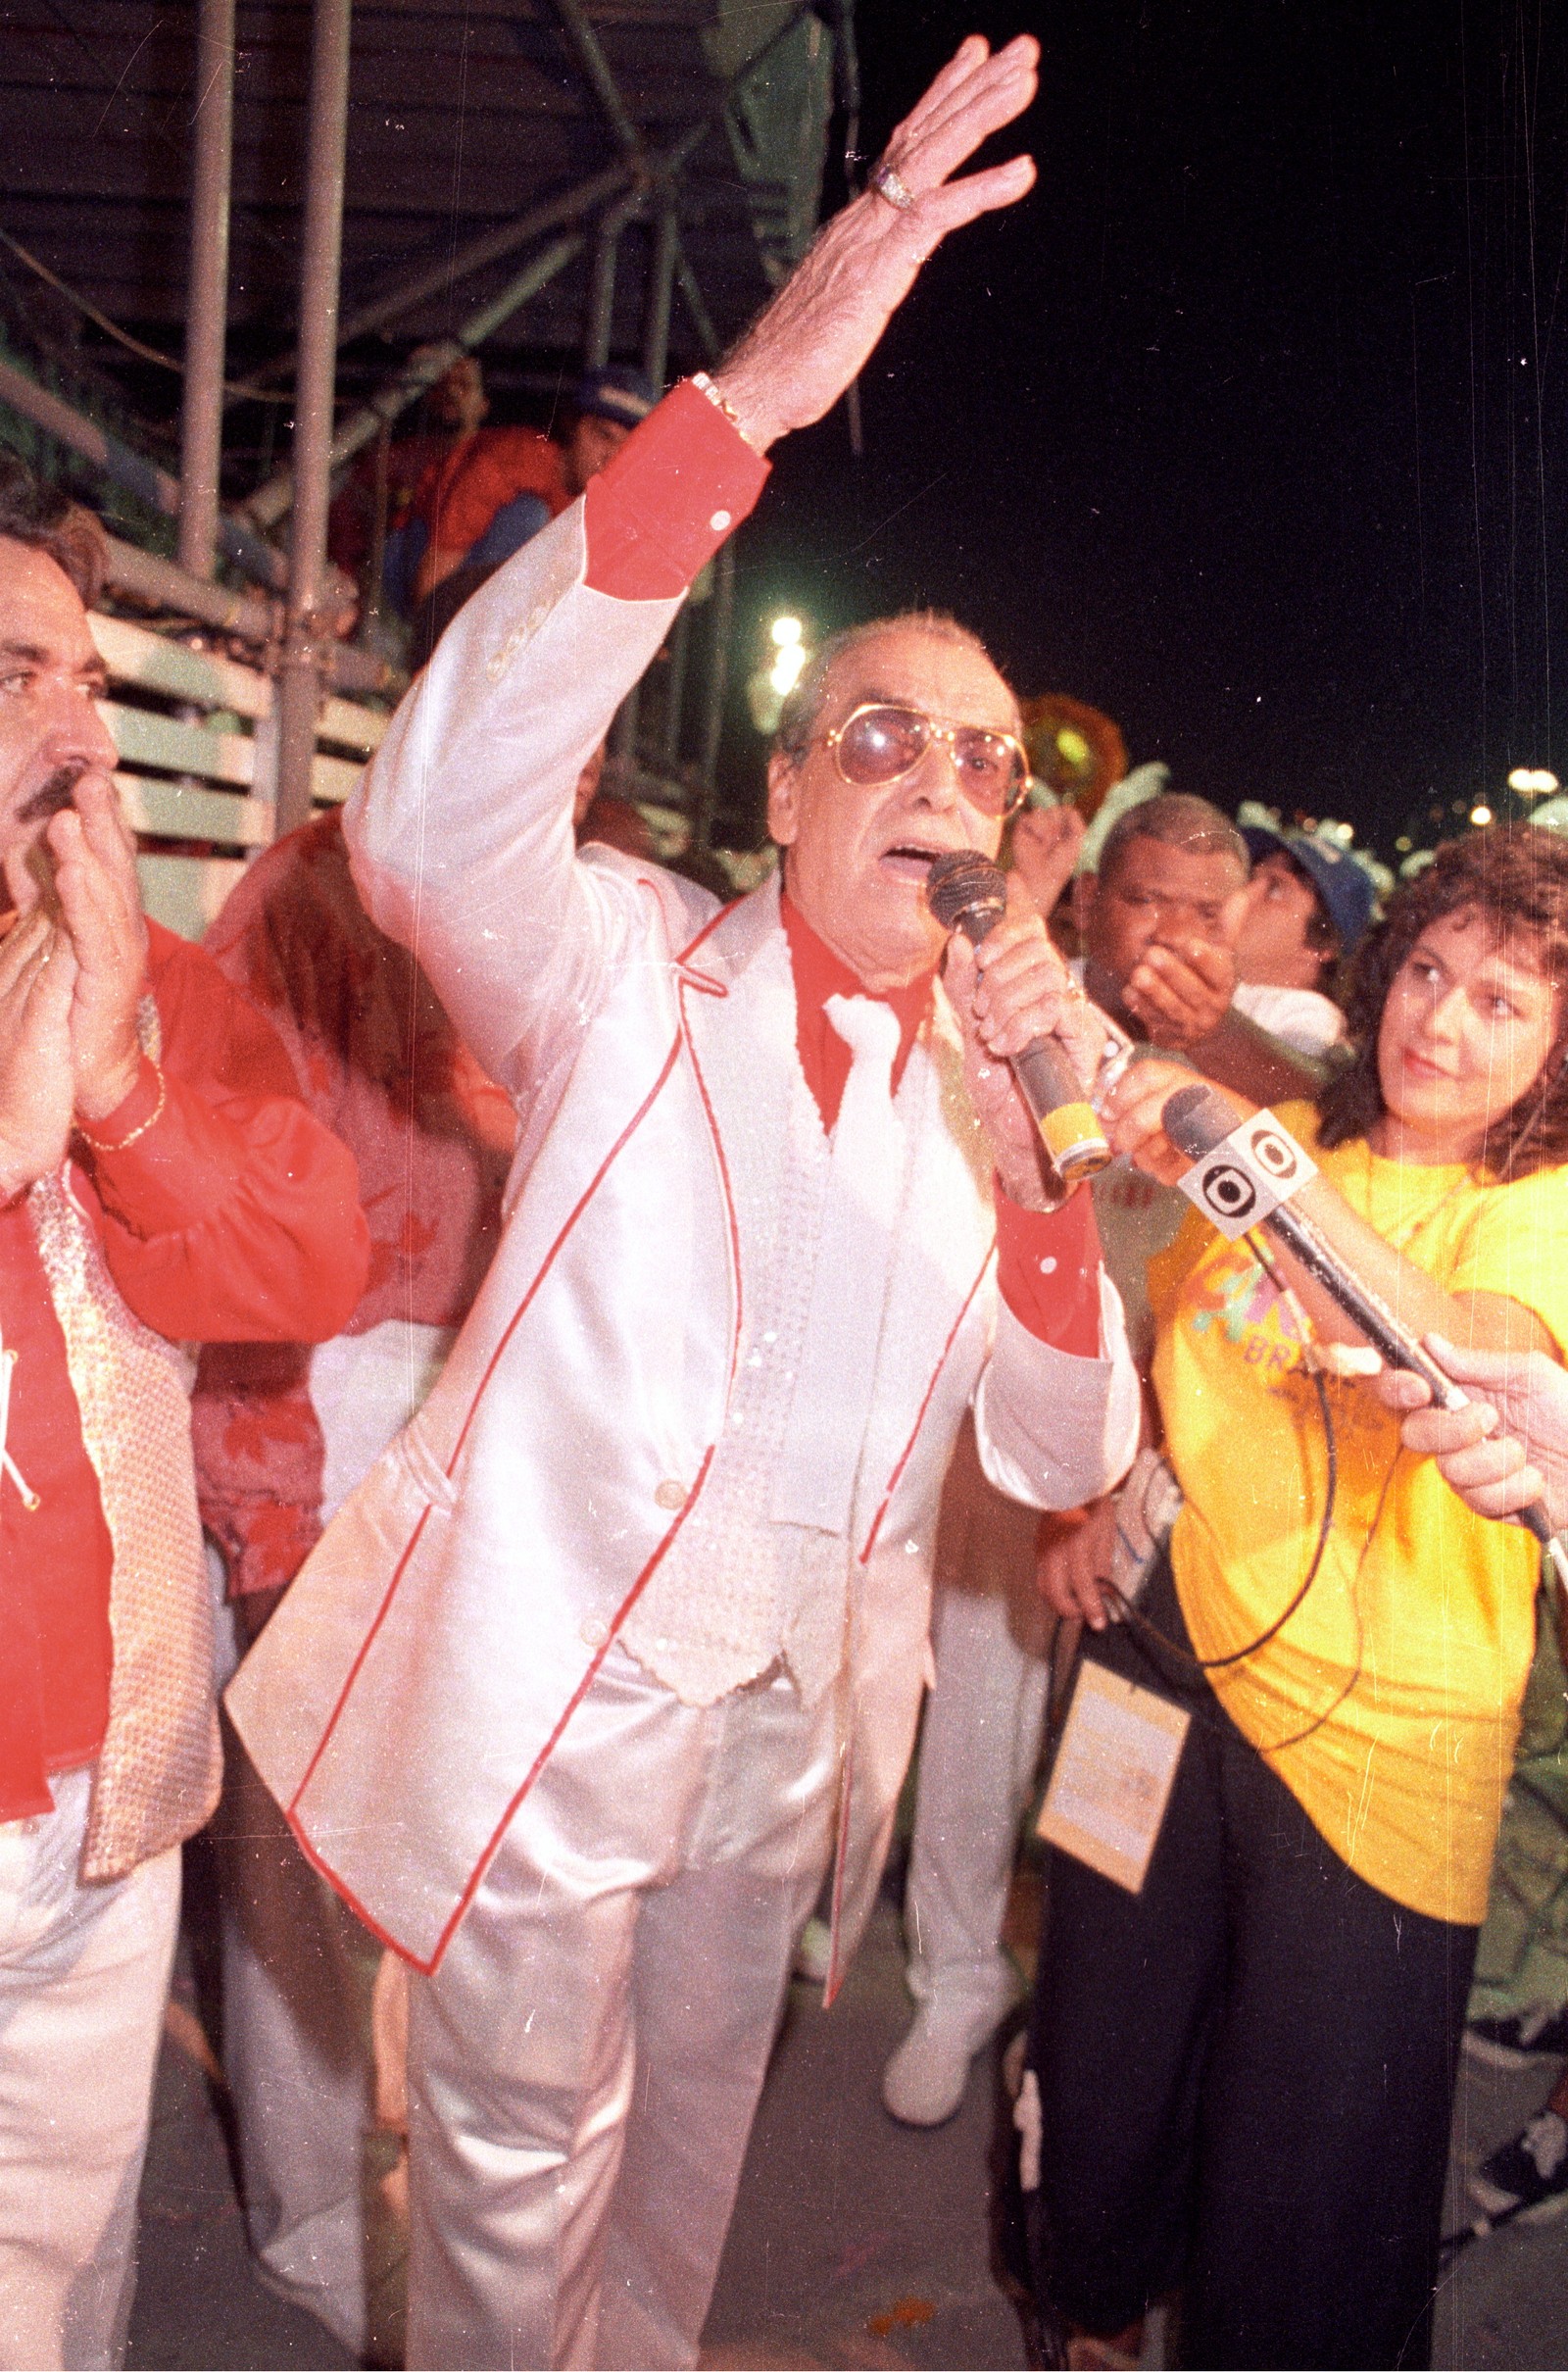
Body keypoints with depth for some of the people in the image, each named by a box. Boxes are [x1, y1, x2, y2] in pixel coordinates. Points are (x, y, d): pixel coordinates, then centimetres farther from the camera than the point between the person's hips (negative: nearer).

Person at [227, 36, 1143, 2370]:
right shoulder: (631, 976, -10)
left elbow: (1064, 1457, -1)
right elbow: (435, 823, -34)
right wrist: (751, 396, -41)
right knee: (521, 2174, 10)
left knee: (689, 2146, 24)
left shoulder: (978, 1085, 4)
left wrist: (1034, 1153, -18)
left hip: (791, 1712, 5)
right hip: (553, 1677, -5)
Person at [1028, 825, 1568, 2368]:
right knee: (1105, 2062, 17)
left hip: (1370, 1733, -4)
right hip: (1170, 1648, 4)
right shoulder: (1285, 1145, 7)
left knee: (1303, 2166, 8)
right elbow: (1158, 1343, 19)